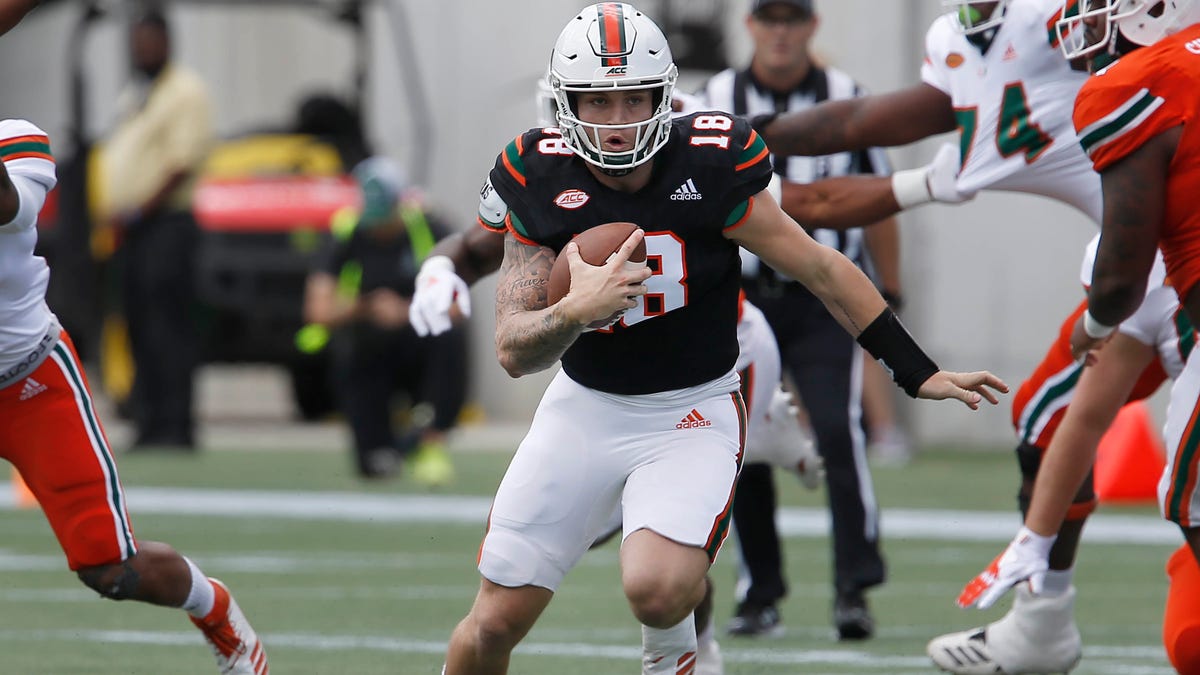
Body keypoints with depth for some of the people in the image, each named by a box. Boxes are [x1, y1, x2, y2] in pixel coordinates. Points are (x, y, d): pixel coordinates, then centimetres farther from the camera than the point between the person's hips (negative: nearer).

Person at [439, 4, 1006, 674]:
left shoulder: (710, 165, -16)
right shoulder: (539, 179, -10)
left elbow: (823, 270, -6)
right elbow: (513, 352, -9)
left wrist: (920, 373, -2)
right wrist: (575, 312, -31)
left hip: (693, 411, -2)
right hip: (586, 405, 2)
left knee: (657, 591, -28)